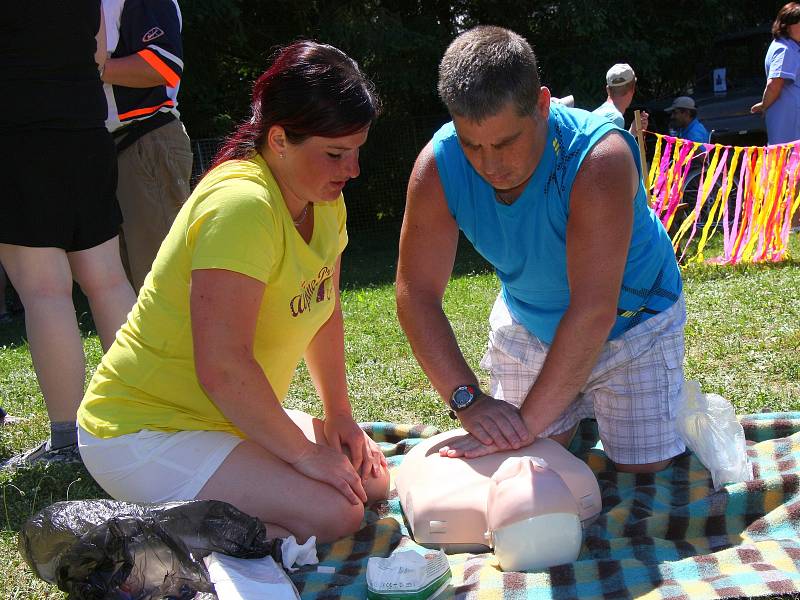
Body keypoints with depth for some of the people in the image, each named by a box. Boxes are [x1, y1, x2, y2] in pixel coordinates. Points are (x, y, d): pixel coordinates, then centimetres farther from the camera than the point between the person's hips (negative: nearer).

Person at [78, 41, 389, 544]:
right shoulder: (241, 205, -27)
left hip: (235, 420, 10)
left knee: (372, 481, 3)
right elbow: (223, 368, -31)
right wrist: (305, 453, -20)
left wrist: (340, 417, 6)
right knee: (333, 513, -22)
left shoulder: (325, 201, 2)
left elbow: (325, 312, 14)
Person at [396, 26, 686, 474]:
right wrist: (468, 399, -34)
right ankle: (578, 409, 37)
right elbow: (417, 293, -22)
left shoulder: (598, 160, -38)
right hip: (528, 324, 4)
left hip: (631, 317, -3)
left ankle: (673, 404, 29)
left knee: (644, 467, -4)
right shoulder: (438, 167, -25)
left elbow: (594, 311, -38)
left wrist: (529, 422, -38)